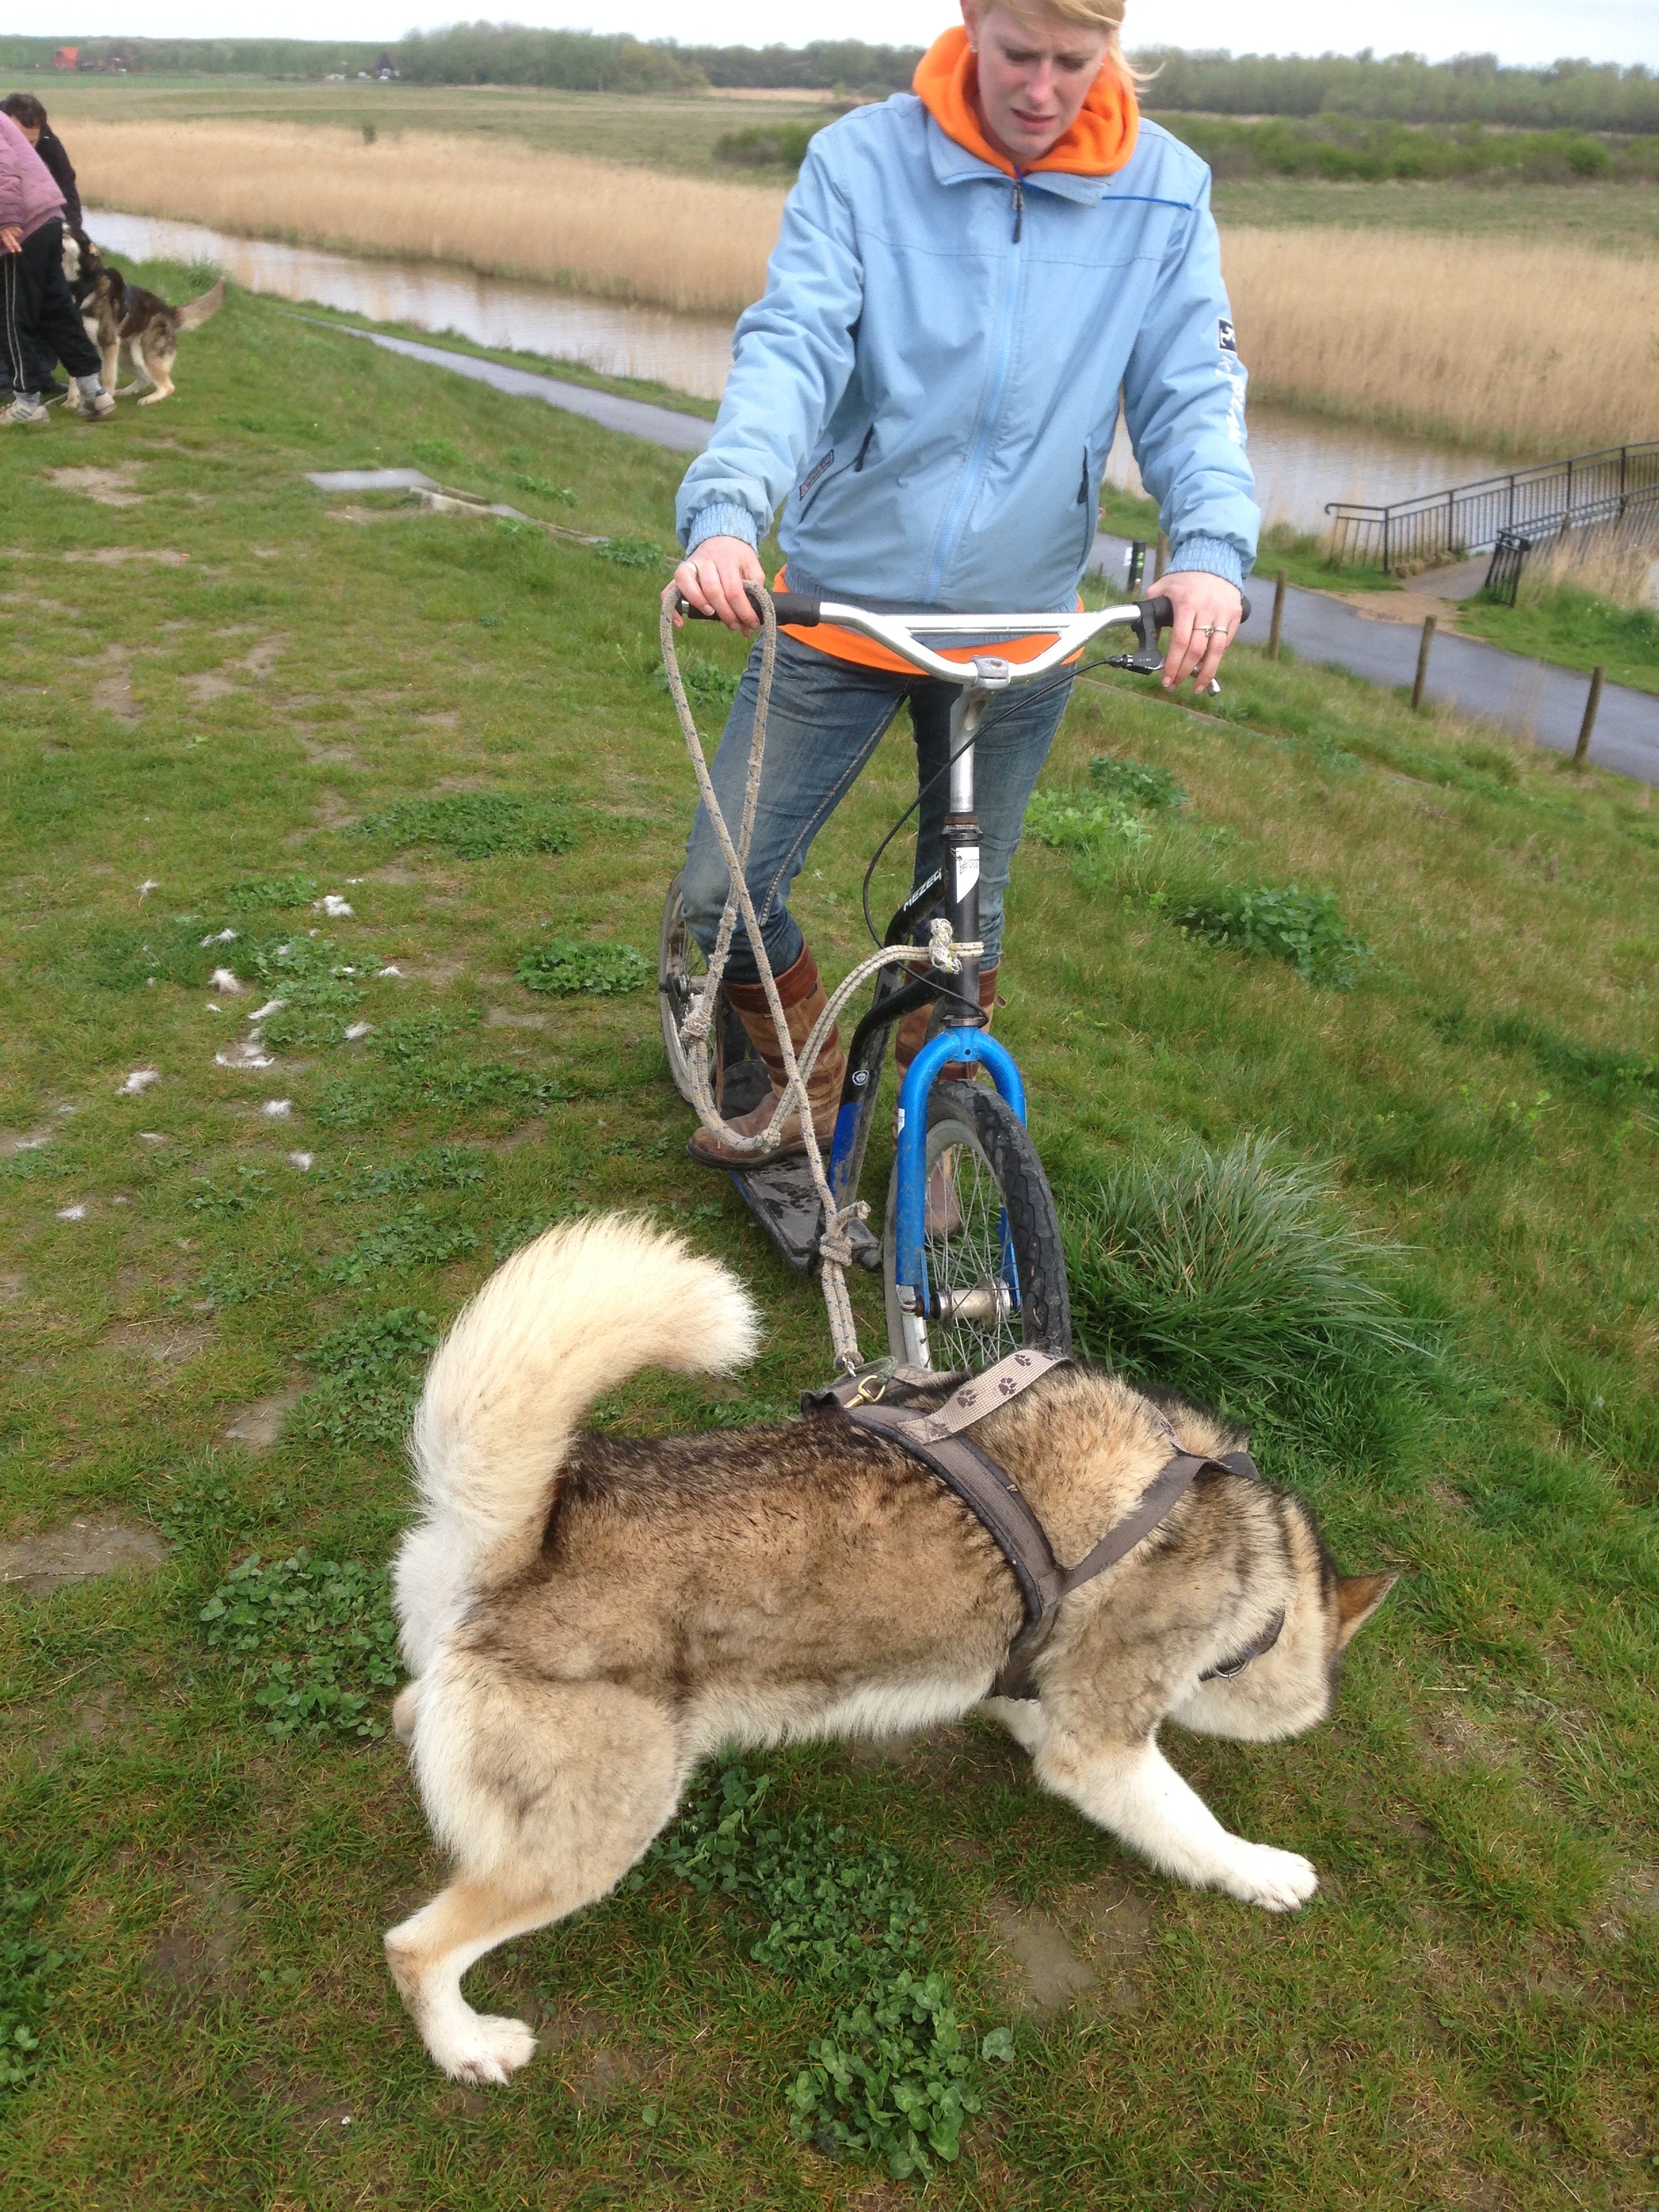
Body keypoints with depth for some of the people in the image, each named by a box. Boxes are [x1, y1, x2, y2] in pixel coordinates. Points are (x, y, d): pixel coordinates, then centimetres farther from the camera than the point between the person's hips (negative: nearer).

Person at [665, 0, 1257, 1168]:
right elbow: (791, 344, -17)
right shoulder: (862, 160, -7)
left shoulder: (1164, 191, -3)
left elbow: (1195, 392, -7)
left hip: (1020, 628, 1)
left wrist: (1212, 548, -27)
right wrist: (726, 511, -36)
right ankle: (806, 1080, 28)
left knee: (966, 913, 14)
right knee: (722, 897, -1)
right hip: (838, 607, 0)